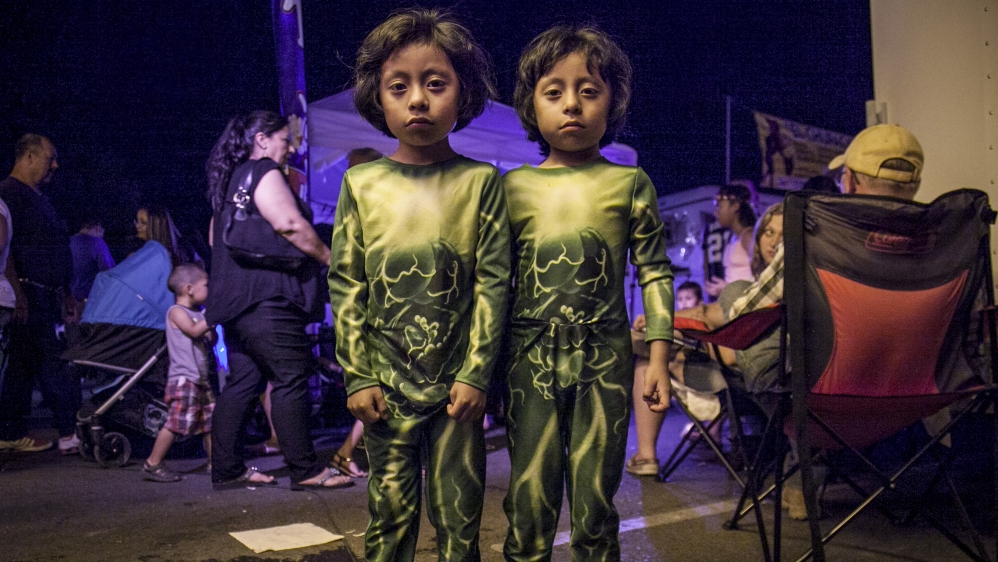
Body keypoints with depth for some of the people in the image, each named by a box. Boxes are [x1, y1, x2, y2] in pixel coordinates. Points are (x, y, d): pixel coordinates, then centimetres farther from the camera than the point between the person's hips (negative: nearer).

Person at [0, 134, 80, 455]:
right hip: (28, 294, -10)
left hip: (47, 295, 10)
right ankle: (70, 434, -7)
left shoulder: (38, 197, 22)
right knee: (52, 364, -9)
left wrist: (65, 293, 23)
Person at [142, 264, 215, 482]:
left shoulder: (198, 314, 18)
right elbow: (194, 330, -22)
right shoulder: (176, 312, -6)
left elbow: (211, 340, 19)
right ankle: (153, 464, -4)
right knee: (176, 422, -13)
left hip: (200, 378, 9)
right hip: (183, 378, -9)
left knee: (211, 420, 11)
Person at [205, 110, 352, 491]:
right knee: (291, 380, -7)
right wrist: (329, 258, -9)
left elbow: (216, 237, 29)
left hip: (234, 298, 10)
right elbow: (290, 225, -19)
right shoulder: (264, 172, -7)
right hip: (266, 297, -10)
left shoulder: (230, 179, 23)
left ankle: (227, 470, 14)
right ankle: (305, 470, -4)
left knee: (243, 382, 11)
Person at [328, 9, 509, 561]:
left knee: (458, 515, 9)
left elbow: (493, 283, -4)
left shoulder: (480, 181, -3)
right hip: (387, 382, 1)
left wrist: (475, 374, -7)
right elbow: (345, 285, 1)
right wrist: (358, 377, -2)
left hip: (457, 382, -1)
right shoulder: (361, 183, 0)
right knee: (390, 512, 10)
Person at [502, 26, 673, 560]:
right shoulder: (514, 187, 6)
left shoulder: (629, 183, 4)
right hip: (531, 357, 1)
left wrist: (658, 357, -1)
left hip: (605, 357, 0)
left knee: (595, 502, 7)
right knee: (529, 500, 4)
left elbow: (655, 272, 5)